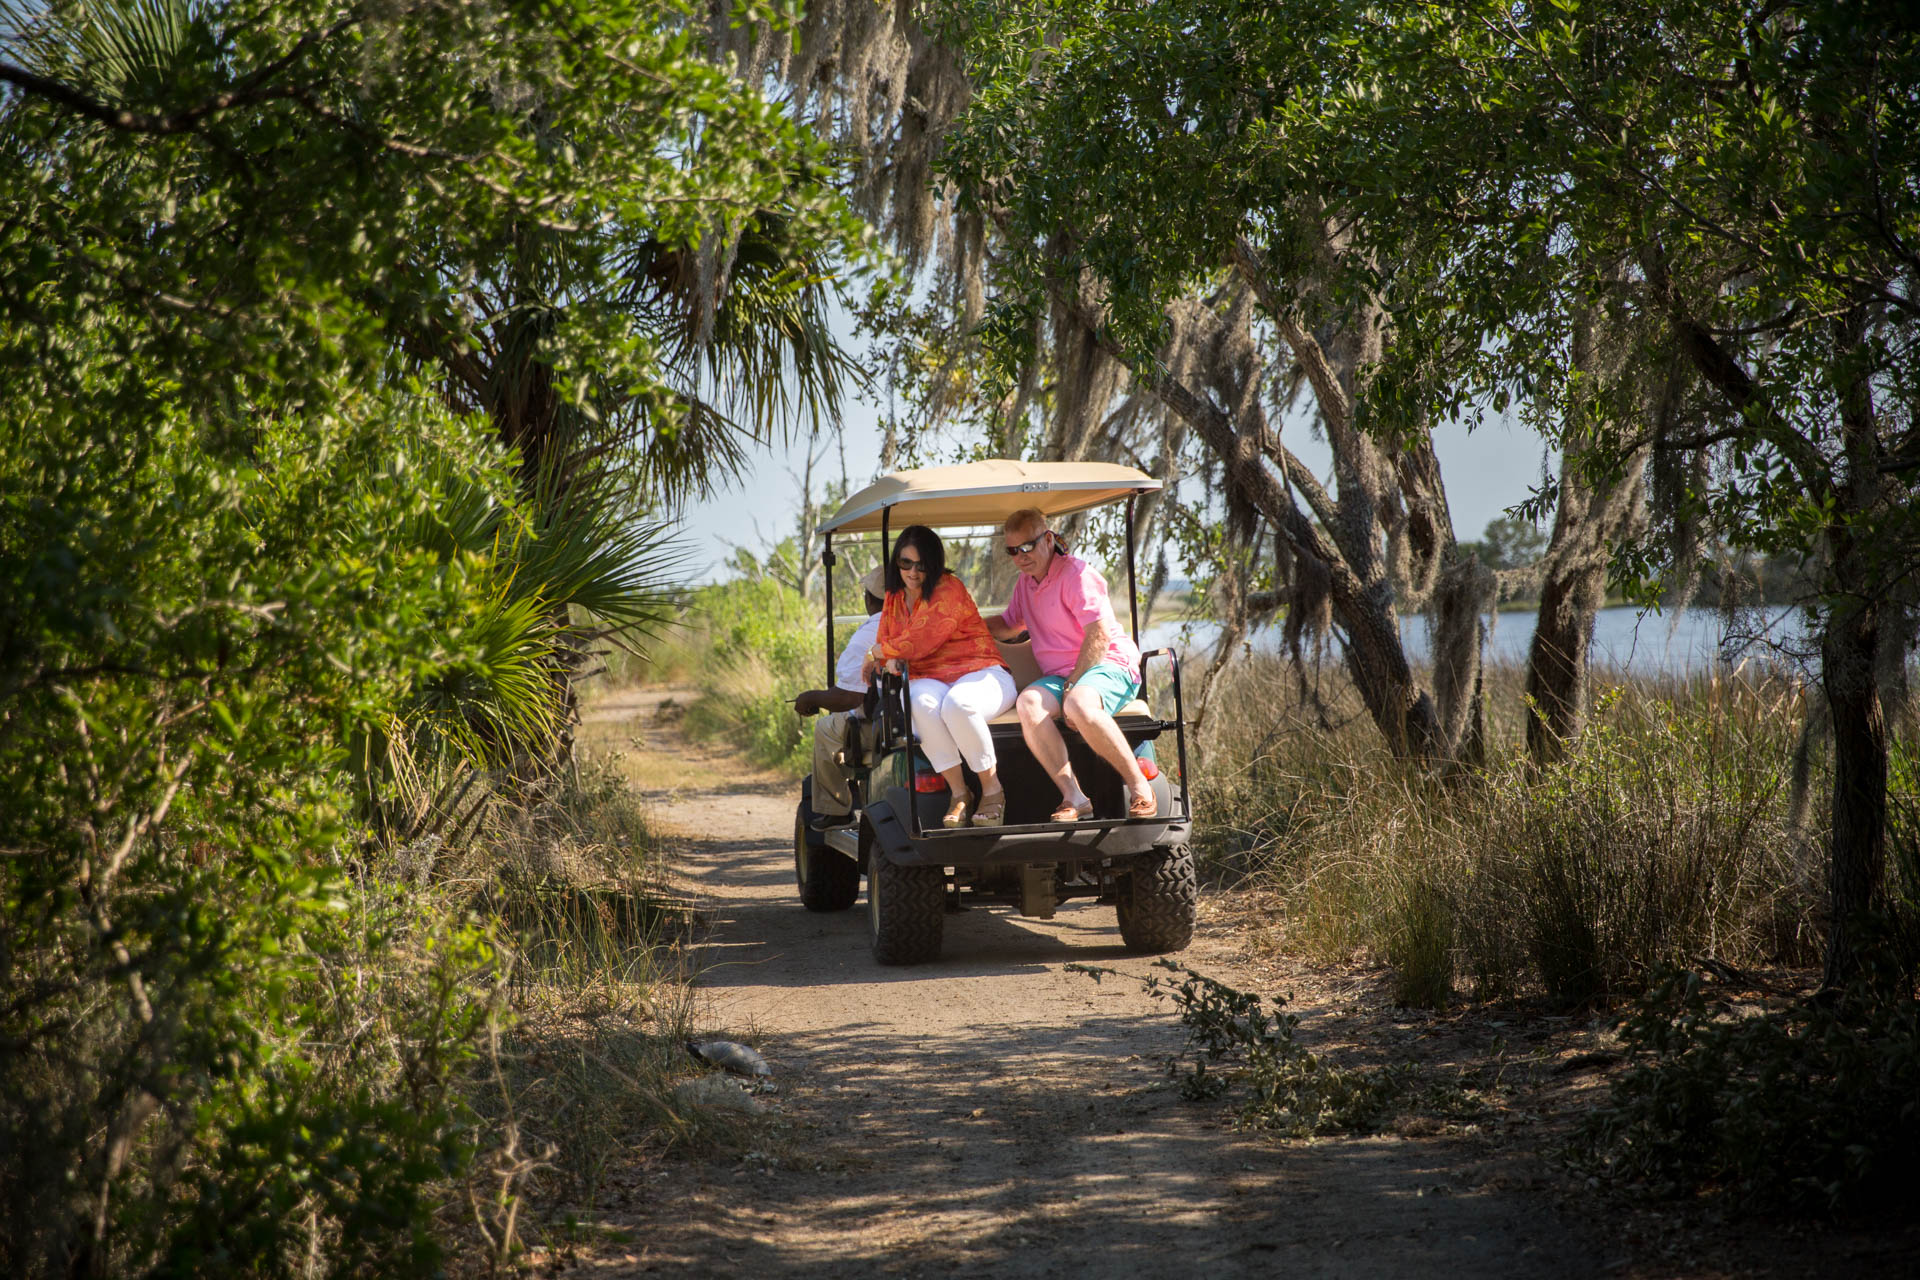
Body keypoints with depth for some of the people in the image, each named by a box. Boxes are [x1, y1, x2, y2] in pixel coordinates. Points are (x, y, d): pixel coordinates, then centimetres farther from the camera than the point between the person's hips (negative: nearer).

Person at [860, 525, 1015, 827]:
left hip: (980, 674, -4)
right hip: (929, 681, 5)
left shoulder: (948, 590, -8)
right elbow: (884, 642, 19)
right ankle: (959, 794, -26)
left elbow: (919, 642, -15)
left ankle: (992, 789, -20)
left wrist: (876, 652, 1)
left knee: (957, 704, -40)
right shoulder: (894, 599, 17)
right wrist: (889, 660, -8)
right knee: (922, 704, -34)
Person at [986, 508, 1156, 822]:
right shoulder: (1025, 583, 20)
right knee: (1028, 703, -29)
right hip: (1058, 675, 7)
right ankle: (1073, 797, -34)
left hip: (1109, 666, -7)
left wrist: (1072, 685, -18)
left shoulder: (1075, 573, -7)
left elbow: (1100, 634, -15)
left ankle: (1139, 787, -27)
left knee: (1079, 705, -40)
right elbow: (1007, 626, 36)